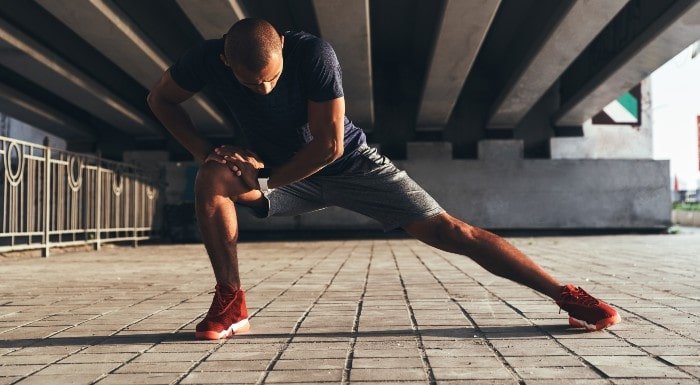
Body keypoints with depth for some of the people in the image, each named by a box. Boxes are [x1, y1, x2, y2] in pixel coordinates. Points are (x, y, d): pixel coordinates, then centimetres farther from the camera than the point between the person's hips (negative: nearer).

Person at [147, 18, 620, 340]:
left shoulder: (313, 53, -30)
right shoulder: (208, 60, -19)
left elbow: (329, 144, -27)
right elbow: (161, 99, 0)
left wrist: (265, 179, -23)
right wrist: (204, 150, -13)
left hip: (351, 165, -3)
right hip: (283, 172, 3)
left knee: (447, 229, -14)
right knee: (212, 180, -25)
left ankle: (568, 295, -8)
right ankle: (232, 305, -13)